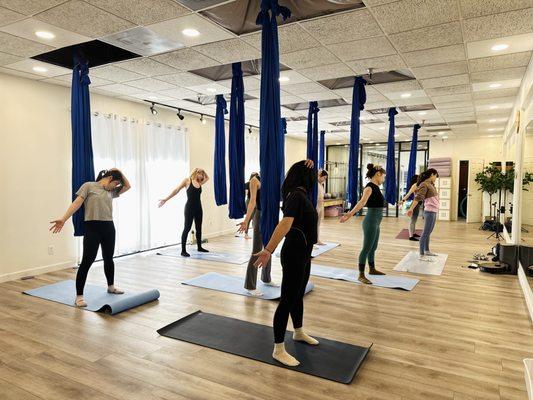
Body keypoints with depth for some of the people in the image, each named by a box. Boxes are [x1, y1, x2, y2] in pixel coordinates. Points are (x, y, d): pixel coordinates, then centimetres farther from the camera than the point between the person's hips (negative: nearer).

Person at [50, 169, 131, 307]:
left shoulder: (111, 191, 15)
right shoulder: (88, 186, -2)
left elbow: (127, 186, 20)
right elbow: (76, 203, -10)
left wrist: (120, 172, 11)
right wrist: (63, 219, -19)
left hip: (109, 228, 7)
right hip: (93, 228, -6)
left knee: (108, 258, 18)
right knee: (87, 261, -8)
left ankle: (111, 286, 35)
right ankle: (79, 296, -2)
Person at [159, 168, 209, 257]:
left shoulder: (200, 183, 12)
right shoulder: (187, 181, -3)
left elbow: (207, 178, 29)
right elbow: (176, 190, -3)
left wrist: (203, 172, 13)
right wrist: (166, 199, -7)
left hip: (198, 208, 6)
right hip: (189, 208, -6)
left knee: (198, 228, 13)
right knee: (187, 228, -5)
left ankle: (199, 247, 26)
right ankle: (183, 250, -2)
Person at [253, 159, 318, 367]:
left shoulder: (301, 193, 7)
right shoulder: (296, 195, -21)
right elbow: (285, 223, -33)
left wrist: (308, 164, 7)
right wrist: (268, 250, -42)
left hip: (304, 252, 10)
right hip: (294, 254, -10)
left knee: (298, 295, 23)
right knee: (287, 300, -3)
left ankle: (298, 332, 41)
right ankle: (278, 350, 8)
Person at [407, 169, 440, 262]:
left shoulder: (431, 184, 15)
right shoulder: (424, 184, -13)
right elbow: (418, 198, -24)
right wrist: (411, 209, -31)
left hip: (434, 211, 9)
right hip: (429, 211, -9)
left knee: (429, 232, 17)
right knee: (426, 233, -7)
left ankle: (427, 251, 28)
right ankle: (422, 255, -5)